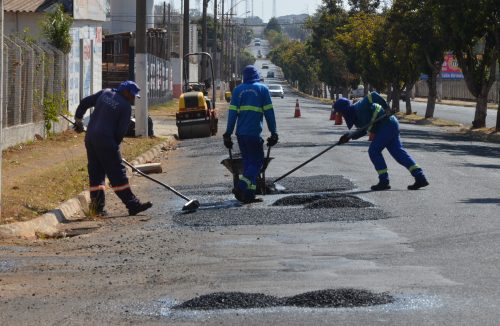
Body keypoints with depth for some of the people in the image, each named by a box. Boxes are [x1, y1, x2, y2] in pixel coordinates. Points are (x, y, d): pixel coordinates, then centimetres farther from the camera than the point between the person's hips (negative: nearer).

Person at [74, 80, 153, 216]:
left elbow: (84, 102, 17)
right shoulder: (125, 107, -5)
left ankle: (97, 206, 10)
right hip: (105, 140, -7)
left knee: (95, 172, 11)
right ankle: (132, 205, -4)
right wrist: (114, 145, 8)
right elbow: (121, 131, -6)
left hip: (90, 138, 7)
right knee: (117, 173, -5)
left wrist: (78, 120, 28)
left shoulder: (105, 93, 13)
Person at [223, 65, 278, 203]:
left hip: (240, 133, 4)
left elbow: (232, 113, 5)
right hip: (254, 133, -4)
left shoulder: (238, 90, 11)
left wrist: (228, 134, 7)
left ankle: (249, 194, 11)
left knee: (247, 161, 15)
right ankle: (241, 187, -17)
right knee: (257, 162, 2)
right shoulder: (262, 89, 3)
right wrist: (273, 133, 2)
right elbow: (269, 112, 0)